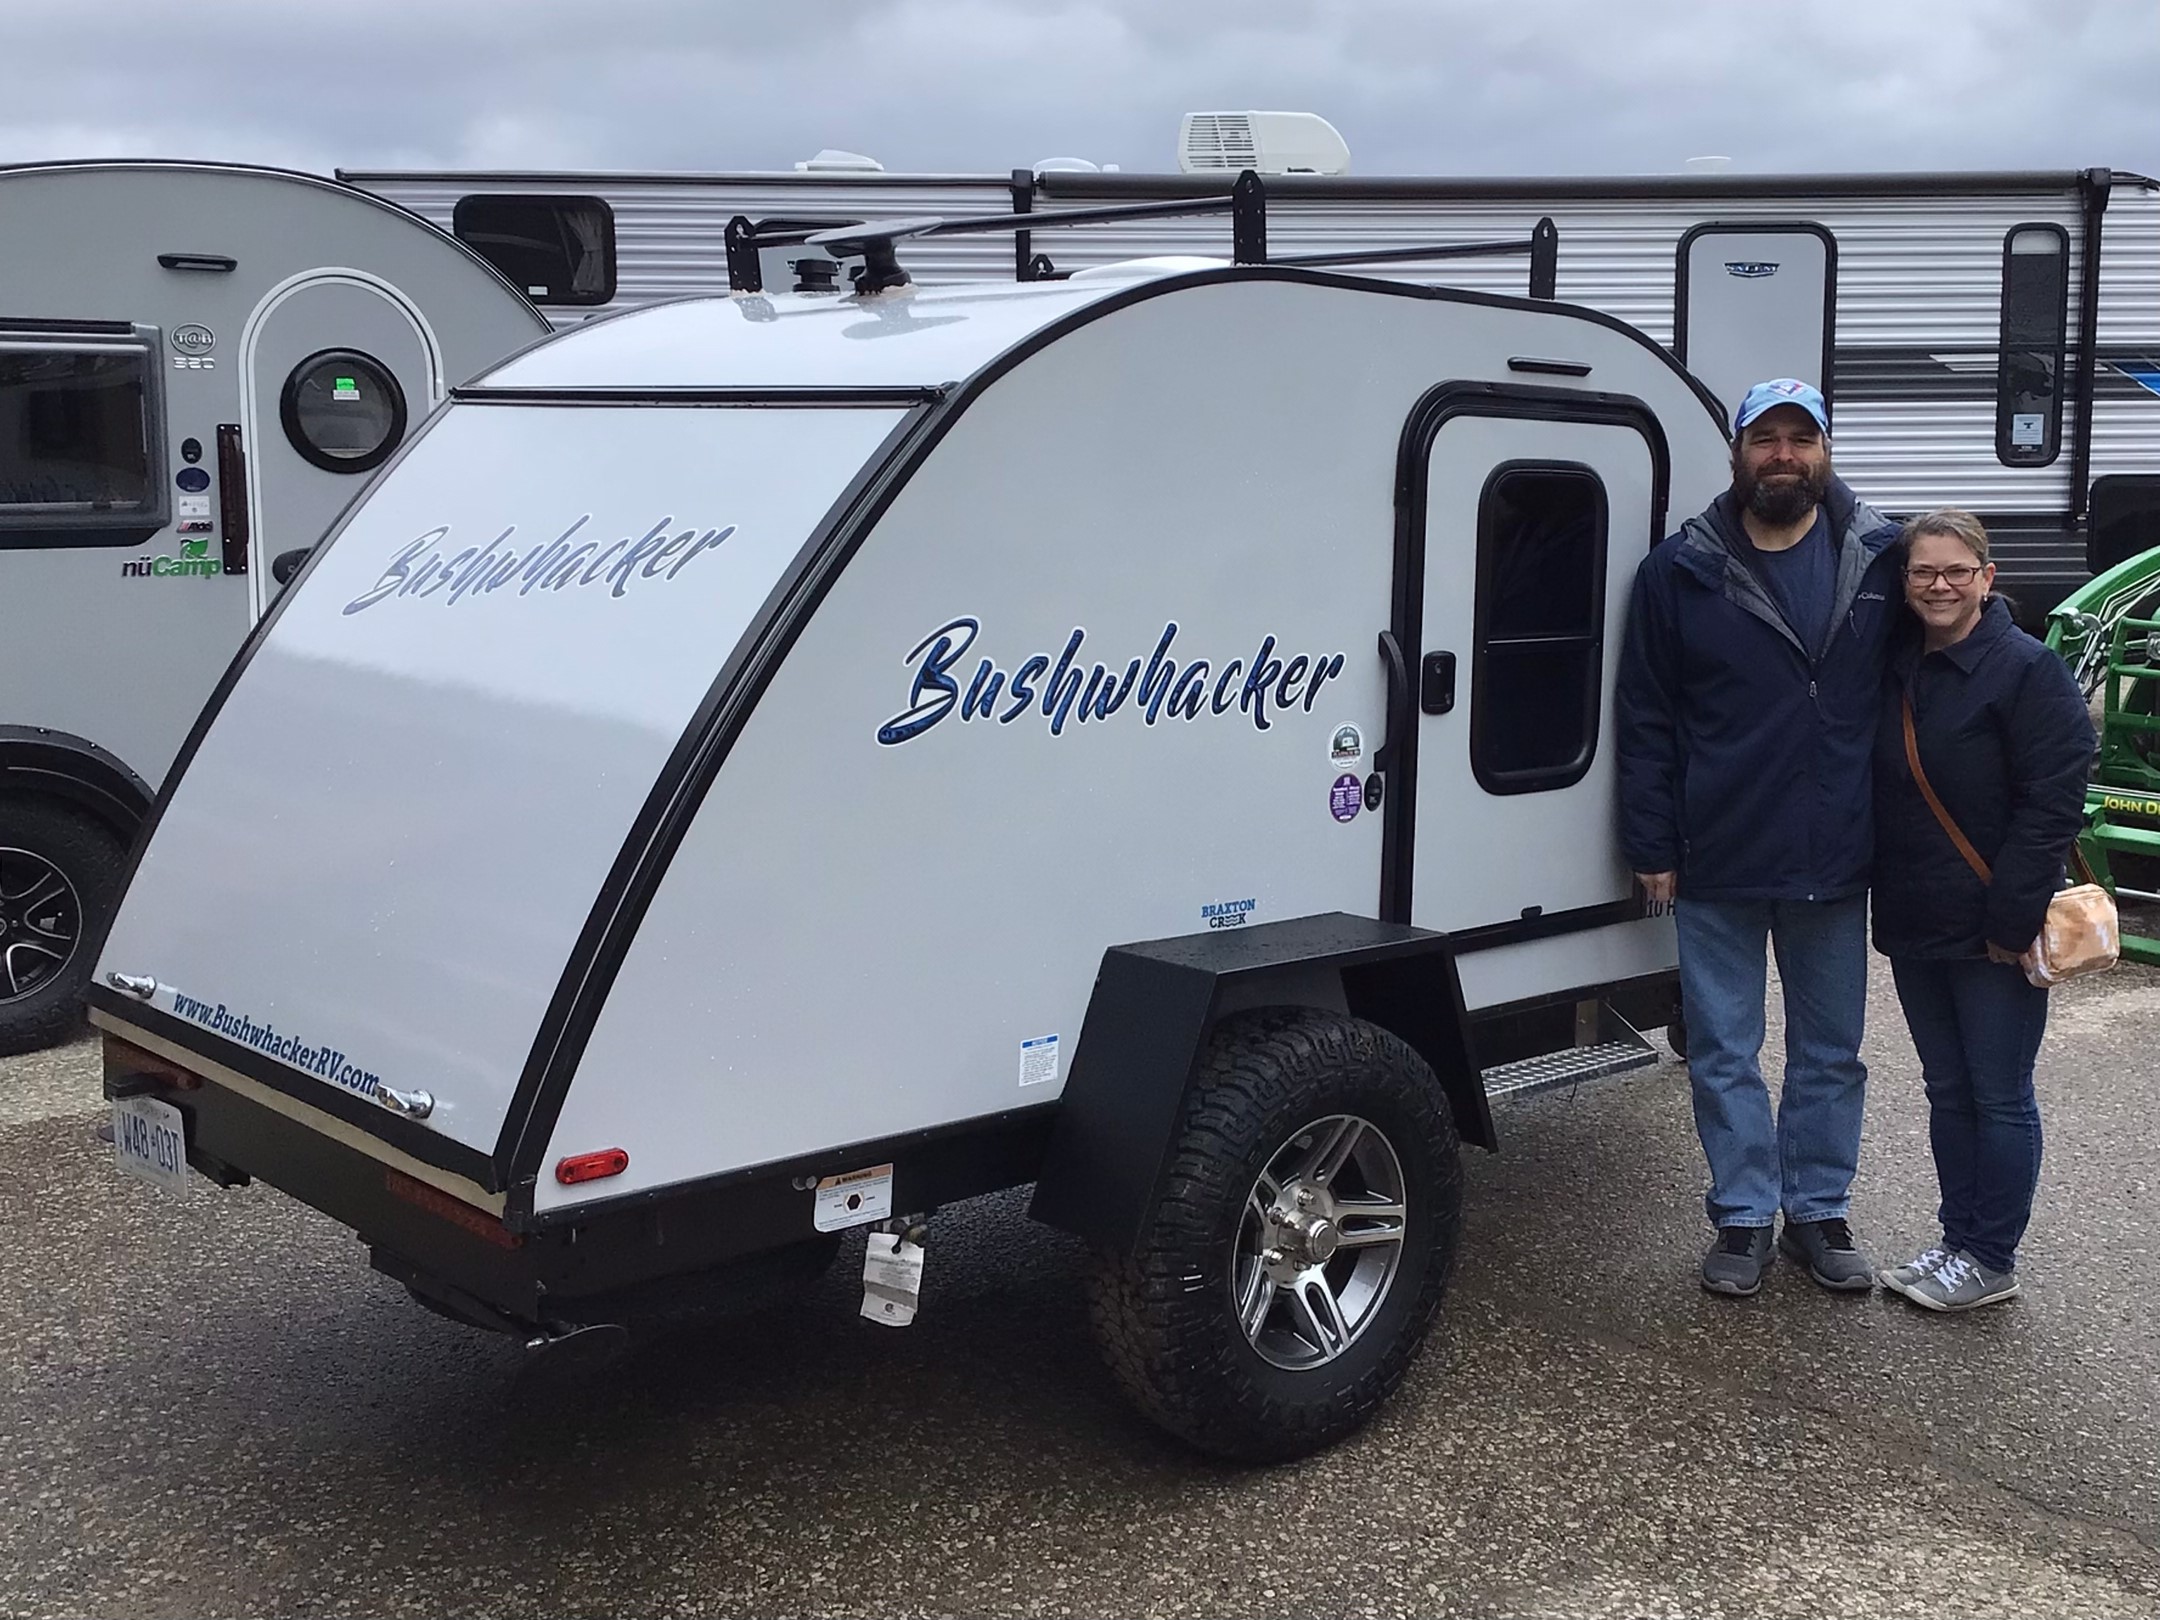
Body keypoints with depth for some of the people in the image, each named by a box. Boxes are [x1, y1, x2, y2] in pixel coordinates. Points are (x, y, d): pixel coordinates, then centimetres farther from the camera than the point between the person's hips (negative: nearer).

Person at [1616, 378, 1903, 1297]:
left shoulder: (1882, 558, 1)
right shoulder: (1681, 572, -2)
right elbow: (1644, 721, 0)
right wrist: (1653, 848, -4)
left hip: (1835, 863, 2)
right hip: (1717, 866, -1)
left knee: (1831, 1052, 13)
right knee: (1724, 1055, 7)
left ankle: (1819, 1213, 28)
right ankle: (1744, 1218, 21)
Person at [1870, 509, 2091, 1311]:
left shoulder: (2029, 670, -12)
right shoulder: (1894, 670, 9)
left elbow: (2052, 805, -16)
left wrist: (2011, 917, -19)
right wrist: (1886, 898, 7)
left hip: (1992, 933, -7)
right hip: (1914, 926, 7)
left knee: (1999, 1096, 4)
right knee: (1948, 1091, 15)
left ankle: (1991, 1259, 14)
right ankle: (1959, 1240, 26)